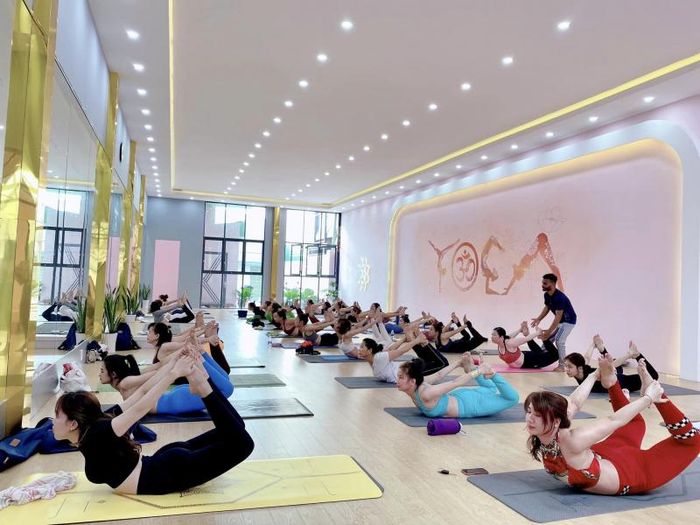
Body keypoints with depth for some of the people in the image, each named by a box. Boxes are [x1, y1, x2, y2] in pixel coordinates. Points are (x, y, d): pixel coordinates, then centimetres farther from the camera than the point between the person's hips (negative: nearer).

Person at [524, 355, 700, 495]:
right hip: (612, 459, 4)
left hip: (635, 472, -4)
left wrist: (649, 397, -16)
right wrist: (594, 375, 0)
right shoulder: (542, 434, -23)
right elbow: (573, 404, -12)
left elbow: (614, 420, -26)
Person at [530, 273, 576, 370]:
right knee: (547, 339, 9)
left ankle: (562, 365, -8)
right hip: (560, 320, 9)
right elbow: (547, 307, 9)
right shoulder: (547, 295, -7)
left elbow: (558, 317, -35)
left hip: (568, 321, -9)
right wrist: (538, 319, -4)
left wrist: (549, 331, -37)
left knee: (559, 340, -18)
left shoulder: (560, 297, -34)